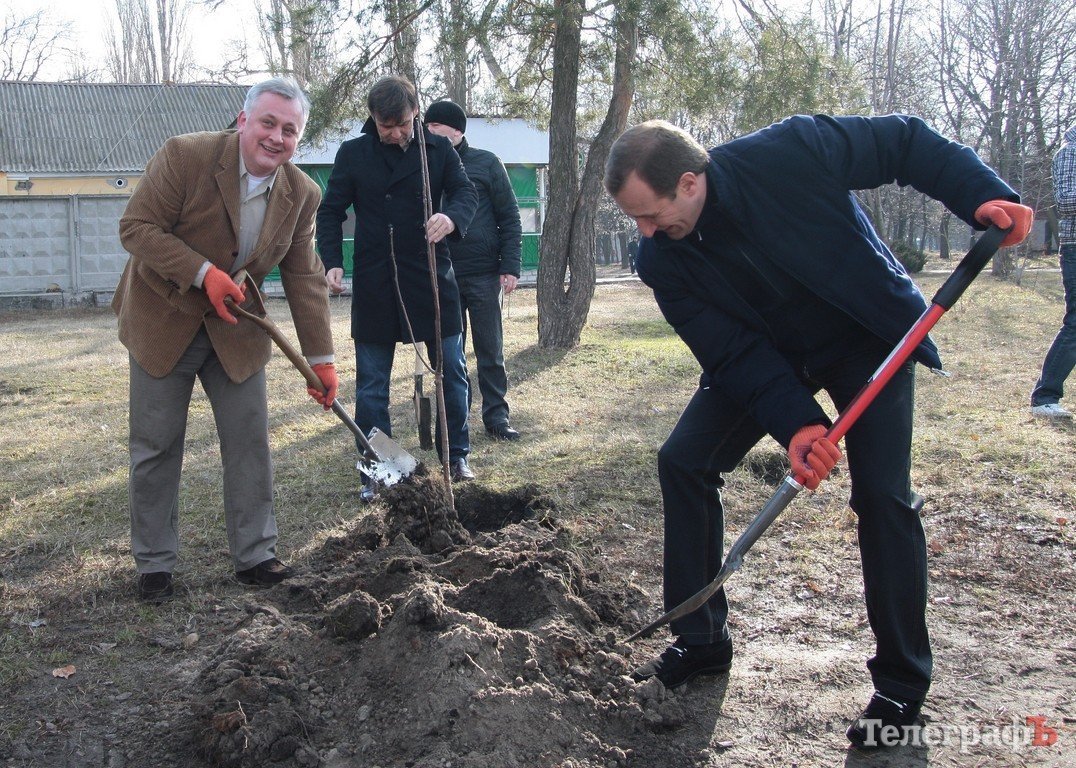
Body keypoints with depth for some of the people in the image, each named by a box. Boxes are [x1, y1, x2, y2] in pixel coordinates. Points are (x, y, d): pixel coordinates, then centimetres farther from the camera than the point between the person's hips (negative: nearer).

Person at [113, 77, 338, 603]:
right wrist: (204, 274, -29)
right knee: (156, 447, 4)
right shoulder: (185, 156, -18)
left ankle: (254, 556, 16)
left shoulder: (302, 194, -5)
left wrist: (321, 358, -4)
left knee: (250, 442, 3)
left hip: (235, 331, 4)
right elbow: (136, 227, -18)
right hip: (163, 321, -3)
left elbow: (304, 280, -1)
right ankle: (153, 564, 17)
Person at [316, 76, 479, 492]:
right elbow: (330, 211, 4)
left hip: (431, 277, 1)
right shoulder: (352, 154, 1)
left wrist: (452, 217, -27)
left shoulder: (439, 149, 2)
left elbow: (467, 192, -4)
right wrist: (332, 262, -9)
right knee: (371, 383, 4)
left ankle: (457, 455, 25)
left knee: (452, 371, 8)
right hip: (374, 284, 0)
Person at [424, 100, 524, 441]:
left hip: (483, 274, -2)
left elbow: (509, 217, 0)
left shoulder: (486, 163, 0)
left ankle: (496, 416, 12)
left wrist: (510, 266, -8)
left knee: (490, 350, 3)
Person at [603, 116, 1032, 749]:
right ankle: (702, 643, 10)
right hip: (763, 355, 4)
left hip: (869, 337, -4)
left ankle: (903, 684, 3)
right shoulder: (663, 262, -18)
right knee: (684, 461, -6)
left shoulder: (788, 152, -29)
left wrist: (982, 195, -28)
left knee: (882, 493, -15)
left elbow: (908, 142, -17)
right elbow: (732, 352, -19)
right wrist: (795, 422, -32)